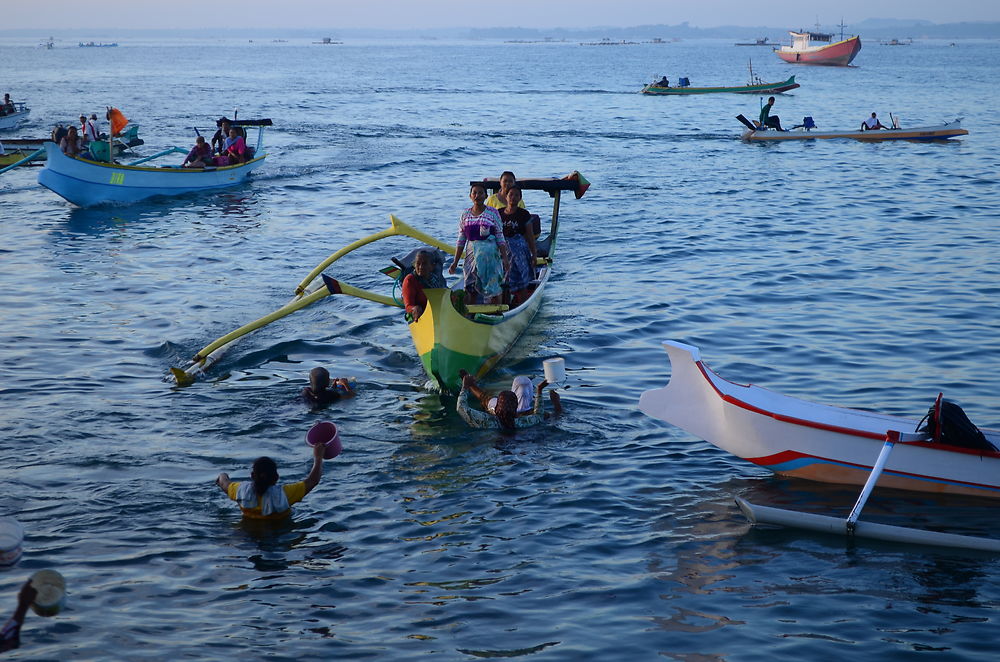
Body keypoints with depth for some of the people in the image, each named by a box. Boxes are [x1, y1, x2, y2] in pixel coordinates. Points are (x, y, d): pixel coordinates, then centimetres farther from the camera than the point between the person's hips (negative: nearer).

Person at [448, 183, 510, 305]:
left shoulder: (493, 213, -1)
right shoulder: (465, 215, 7)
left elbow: (500, 239, -1)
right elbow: (461, 241, 9)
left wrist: (505, 258, -9)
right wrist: (455, 262, 6)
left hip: (490, 254, -3)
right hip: (472, 253, 3)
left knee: (493, 289, -4)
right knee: (472, 289, 4)